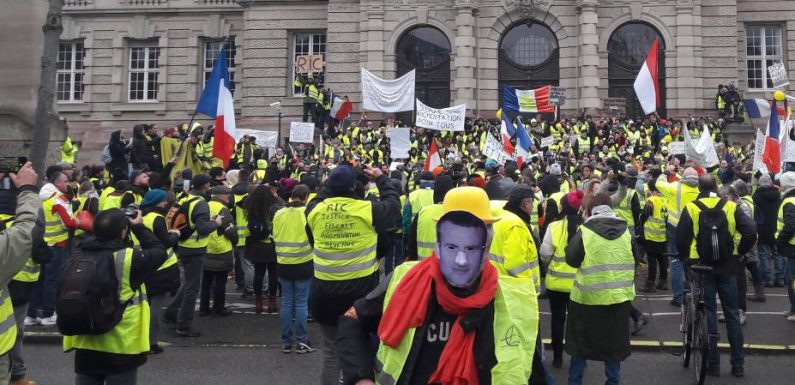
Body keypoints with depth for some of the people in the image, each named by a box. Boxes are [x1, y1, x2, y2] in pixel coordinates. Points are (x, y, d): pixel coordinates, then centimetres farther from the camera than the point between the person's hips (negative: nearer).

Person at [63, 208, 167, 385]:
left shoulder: (80, 255, -4)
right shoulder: (129, 257, -18)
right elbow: (159, 252, -2)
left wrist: (103, 228, 13)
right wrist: (139, 227, 4)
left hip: (85, 344, 5)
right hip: (121, 346, -5)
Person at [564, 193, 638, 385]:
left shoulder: (585, 231, -12)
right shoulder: (626, 230, -1)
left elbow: (571, 259, -5)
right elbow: (635, 260, 10)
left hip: (589, 296, -3)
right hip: (619, 296, 3)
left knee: (581, 341, 13)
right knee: (614, 341, 16)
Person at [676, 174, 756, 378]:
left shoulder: (690, 208, -5)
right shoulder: (730, 206, -2)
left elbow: (681, 238, -8)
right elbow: (751, 231, -11)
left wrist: (685, 257, 10)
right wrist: (739, 252, 4)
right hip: (728, 267, 1)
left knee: (708, 315, 6)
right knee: (732, 315, 10)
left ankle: (713, 363, 11)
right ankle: (737, 364, 15)